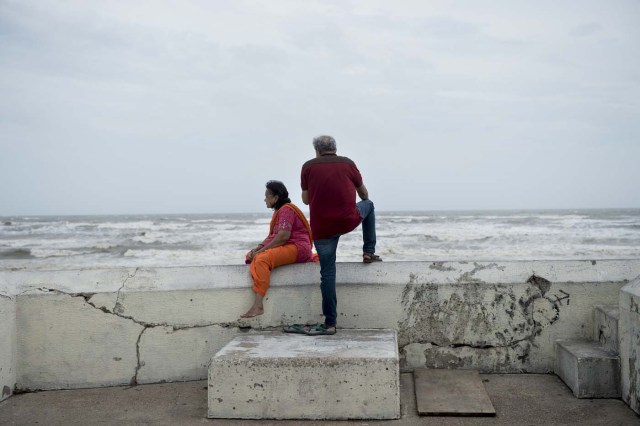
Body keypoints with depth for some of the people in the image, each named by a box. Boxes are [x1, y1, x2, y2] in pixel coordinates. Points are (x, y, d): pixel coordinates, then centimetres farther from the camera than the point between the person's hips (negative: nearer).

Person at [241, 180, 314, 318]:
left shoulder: (286, 209, -11)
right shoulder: (280, 210, 22)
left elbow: (283, 236, -23)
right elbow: (272, 236, 18)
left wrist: (262, 250, -19)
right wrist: (258, 247, 1)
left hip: (296, 248, -12)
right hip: (285, 248, 12)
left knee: (262, 259, -32)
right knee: (251, 256, 8)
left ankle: (258, 305, -38)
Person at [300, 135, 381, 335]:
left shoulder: (308, 166, 4)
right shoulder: (347, 163, 7)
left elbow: (306, 199, 10)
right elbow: (363, 193, 20)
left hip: (321, 227, 0)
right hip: (349, 221, 0)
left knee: (327, 273, 8)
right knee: (368, 205, 31)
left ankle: (330, 323, 9)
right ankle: (369, 252, 31)